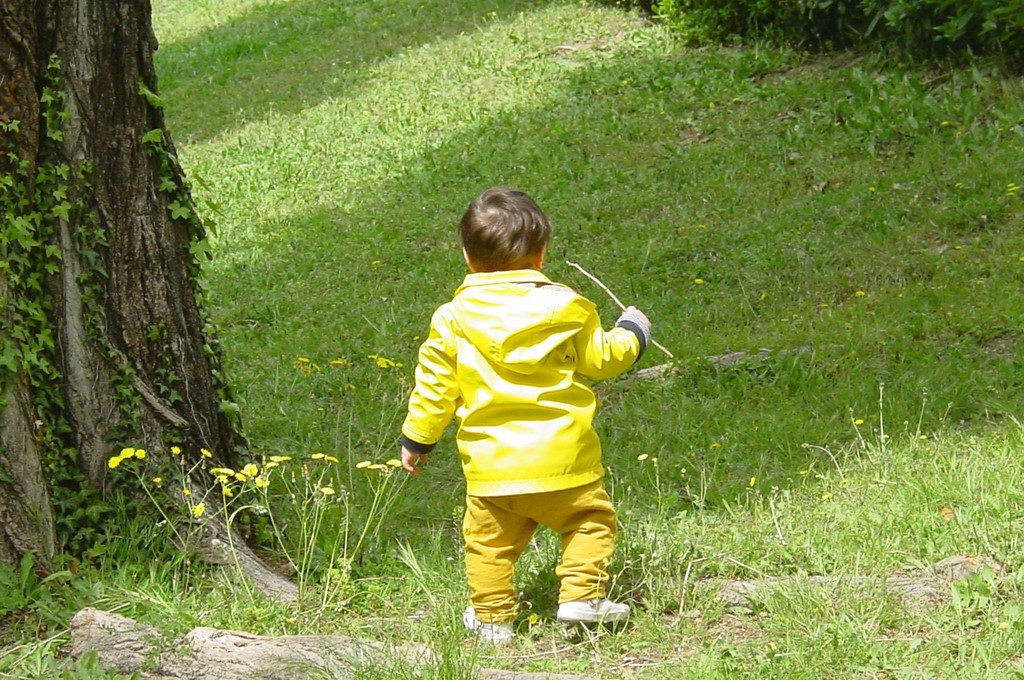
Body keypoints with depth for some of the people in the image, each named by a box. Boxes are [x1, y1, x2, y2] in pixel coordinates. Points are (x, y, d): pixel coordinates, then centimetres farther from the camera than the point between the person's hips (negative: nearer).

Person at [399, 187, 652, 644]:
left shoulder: (453, 319, 0)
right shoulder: (565, 308, -2)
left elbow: (434, 385, 5)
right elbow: (601, 359, 9)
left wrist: (417, 439, 18)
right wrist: (631, 333, 29)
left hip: (489, 463, 1)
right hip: (562, 459, -1)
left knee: (490, 541, 12)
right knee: (590, 520, 14)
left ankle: (492, 617, 14)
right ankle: (582, 596, 3)